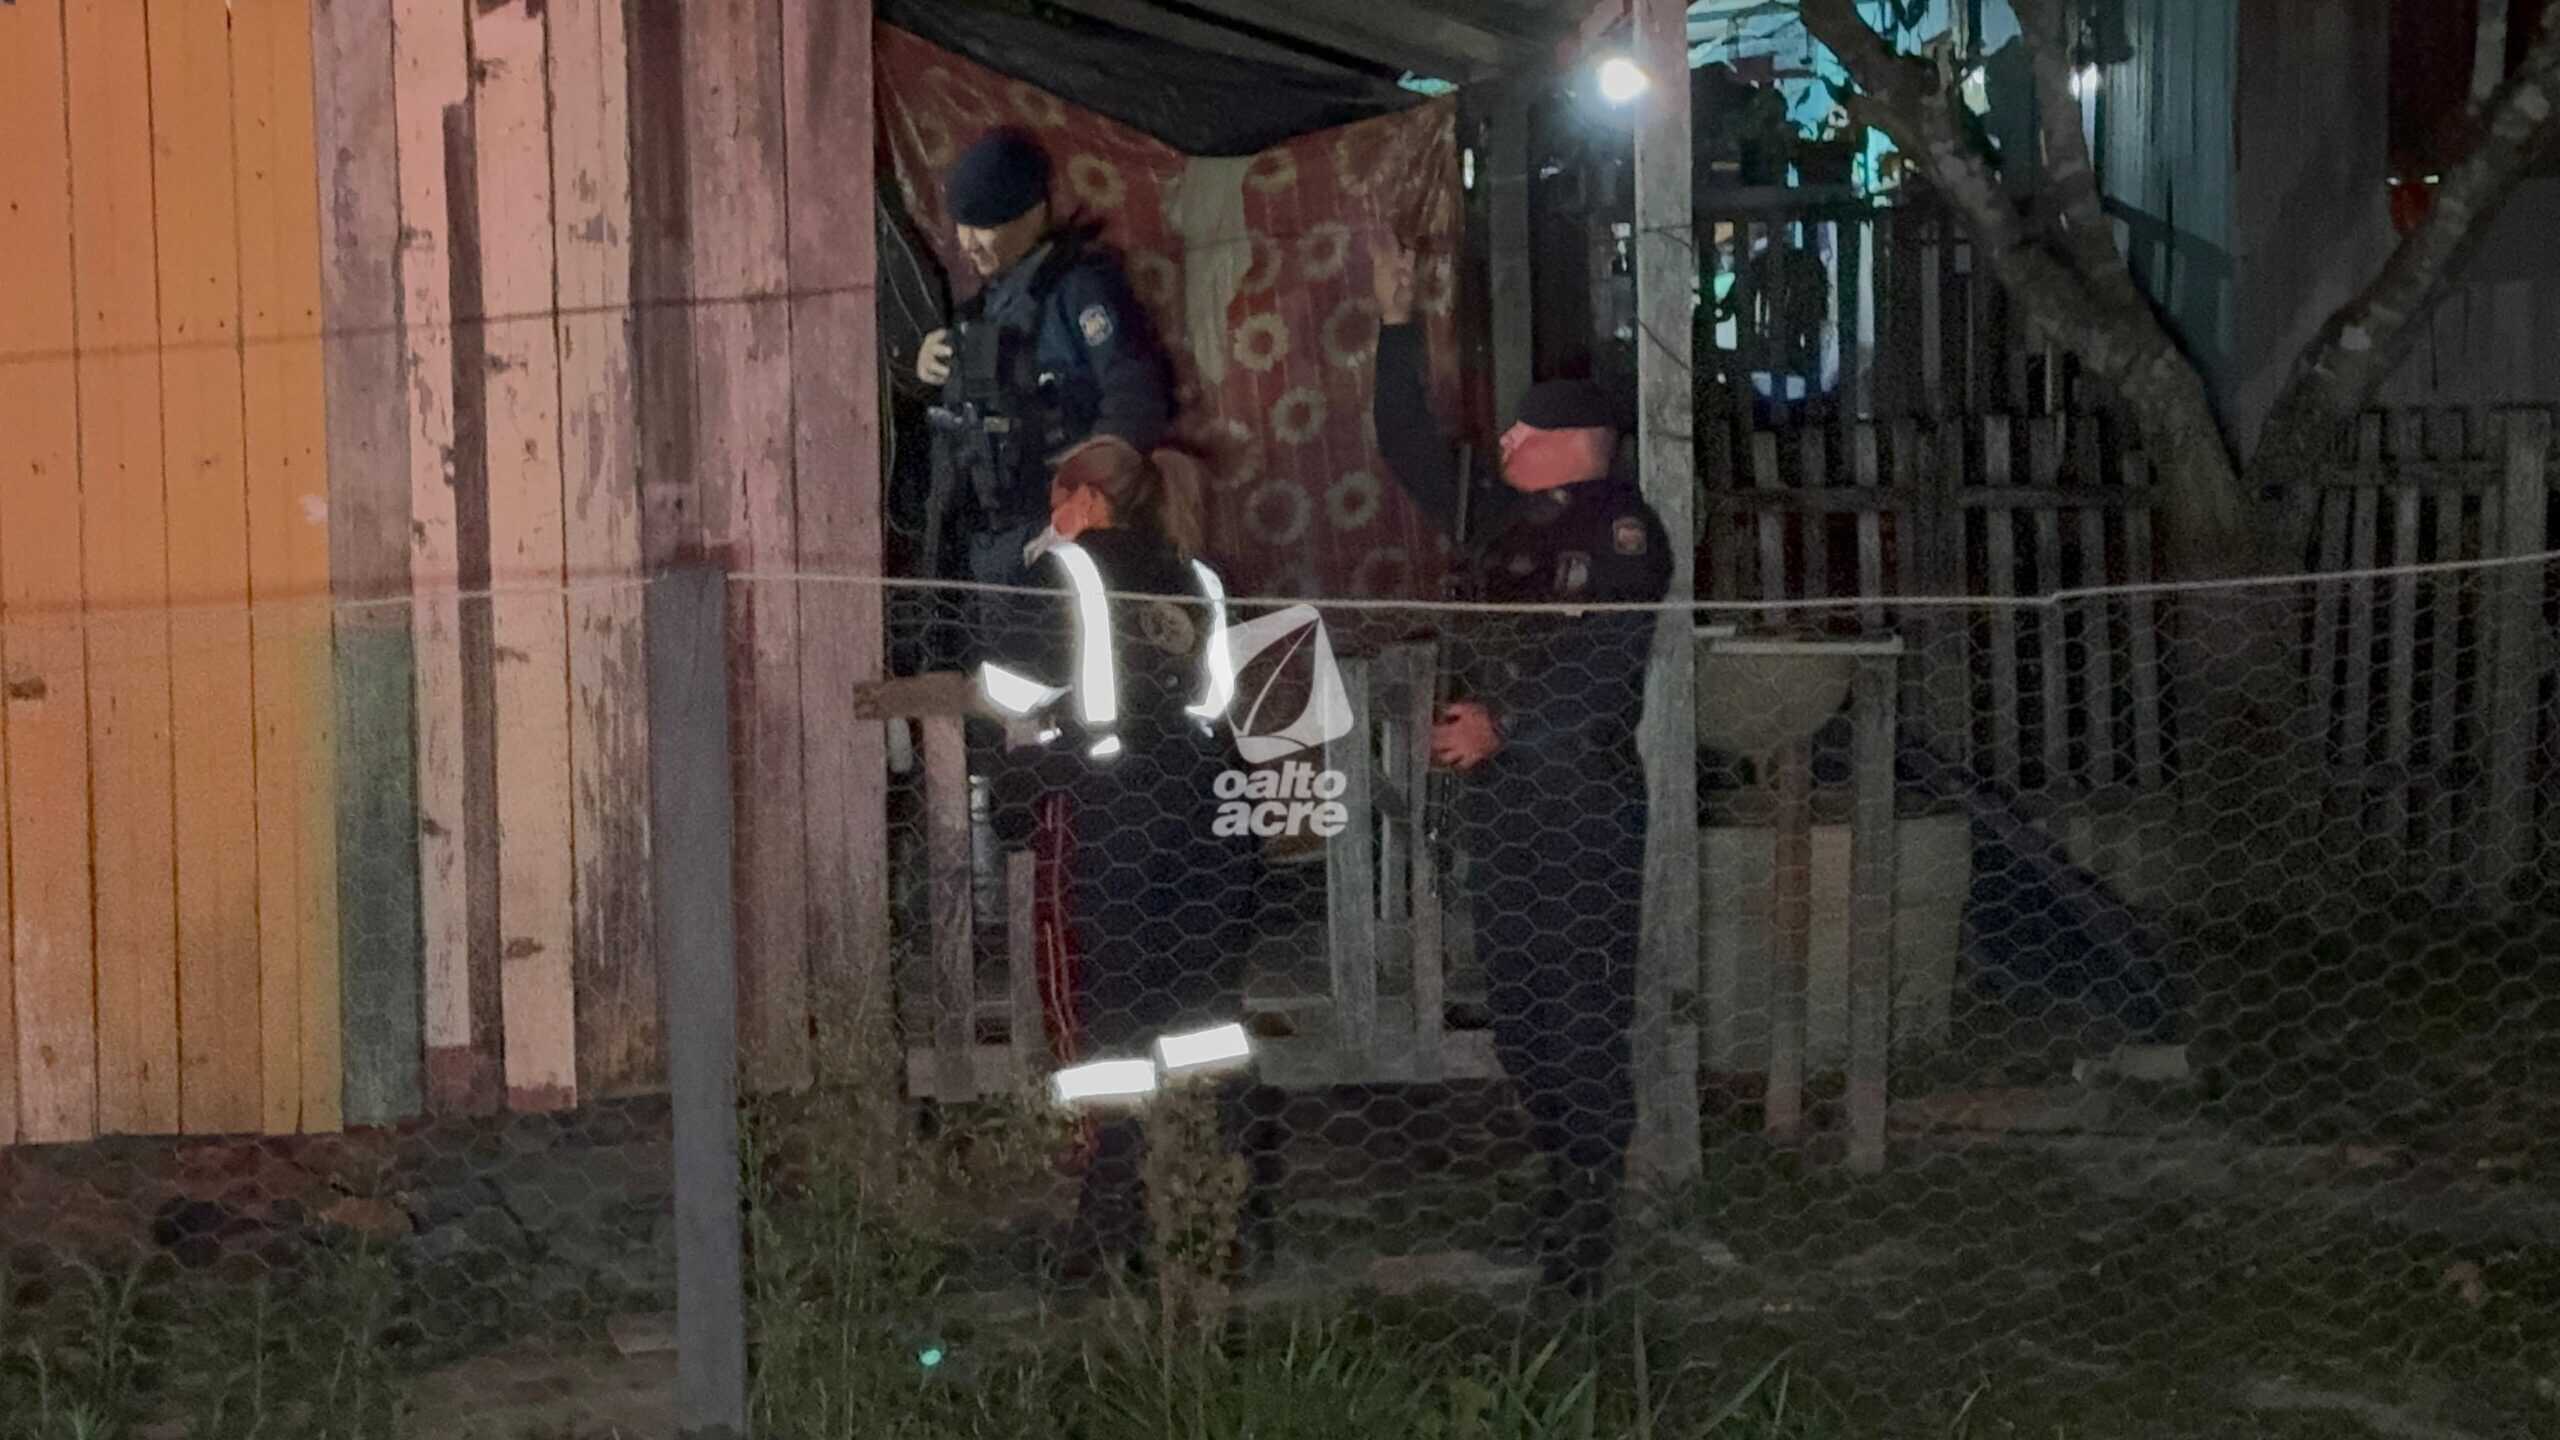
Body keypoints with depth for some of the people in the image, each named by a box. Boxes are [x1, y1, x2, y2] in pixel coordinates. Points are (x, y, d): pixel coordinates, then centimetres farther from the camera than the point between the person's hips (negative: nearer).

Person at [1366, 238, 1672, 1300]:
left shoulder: (1623, 529, -7)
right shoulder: (1503, 518, 15)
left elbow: (1602, 663, -19)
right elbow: (1411, 451, 19)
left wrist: (1503, 723, -28)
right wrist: (1397, 323, 13)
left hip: (1584, 801, -8)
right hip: (1499, 800, 8)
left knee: (1581, 1019, -6)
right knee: (1515, 1012, 11)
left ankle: (1593, 1214, 1)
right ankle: (1565, 1171, 23)